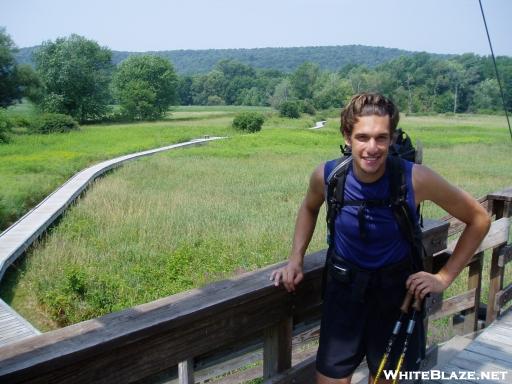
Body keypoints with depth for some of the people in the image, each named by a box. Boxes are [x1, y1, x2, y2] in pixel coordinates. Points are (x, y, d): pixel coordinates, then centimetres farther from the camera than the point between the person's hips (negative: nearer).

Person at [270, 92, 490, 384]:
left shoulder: (417, 179, -23)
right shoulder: (327, 175, -17)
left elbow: (479, 219, -7)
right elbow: (310, 208, 9)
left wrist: (444, 278, -10)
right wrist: (296, 259, 1)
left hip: (398, 287, 0)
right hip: (345, 285, 1)